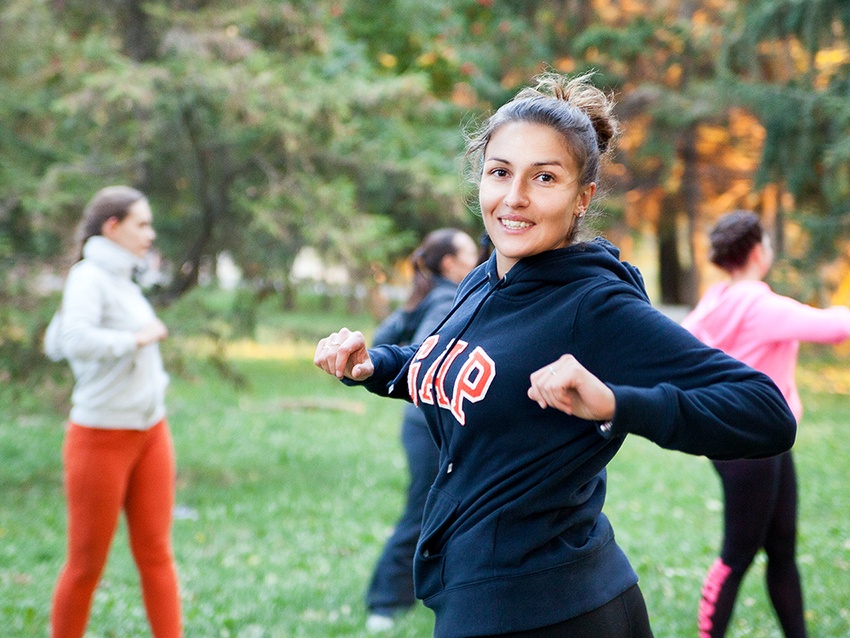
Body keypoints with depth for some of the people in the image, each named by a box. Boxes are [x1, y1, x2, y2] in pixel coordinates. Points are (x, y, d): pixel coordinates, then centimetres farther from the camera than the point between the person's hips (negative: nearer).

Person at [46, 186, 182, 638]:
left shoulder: (123, 281, 10)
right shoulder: (89, 278, -13)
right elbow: (74, 340, -32)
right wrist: (136, 339, -21)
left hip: (151, 433, 7)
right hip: (102, 438, -7)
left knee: (156, 553, 6)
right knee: (87, 563, 5)